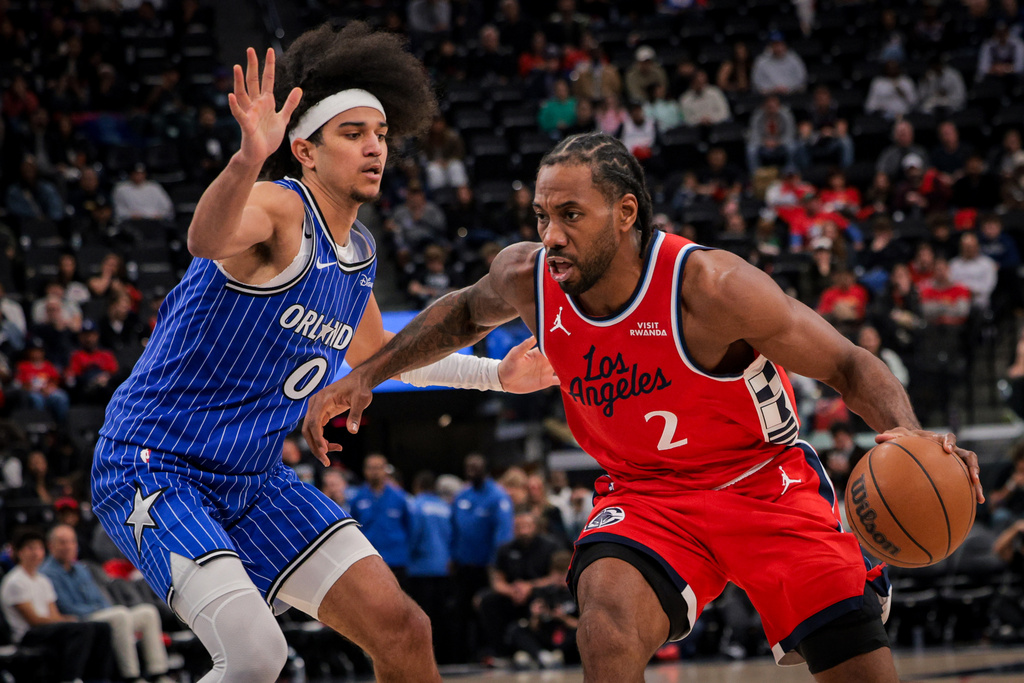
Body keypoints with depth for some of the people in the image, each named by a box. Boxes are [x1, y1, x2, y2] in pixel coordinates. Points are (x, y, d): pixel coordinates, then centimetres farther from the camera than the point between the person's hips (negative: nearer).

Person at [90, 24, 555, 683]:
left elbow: (378, 354, 31)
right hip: (153, 469, -8)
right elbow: (209, 239, -44)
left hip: (255, 480, 8)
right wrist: (248, 159, -63)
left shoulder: (359, 251, 8)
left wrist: (497, 374, 30)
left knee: (401, 628, 1)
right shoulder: (281, 210, -18)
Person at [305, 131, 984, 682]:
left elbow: (851, 366, -21)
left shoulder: (709, 285, -27)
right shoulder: (527, 278, -13)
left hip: (767, 486, -2)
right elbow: (466, 313, 14)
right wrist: (365, 375, 10)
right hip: (647, 495, 2)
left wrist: (911, 436, -40)